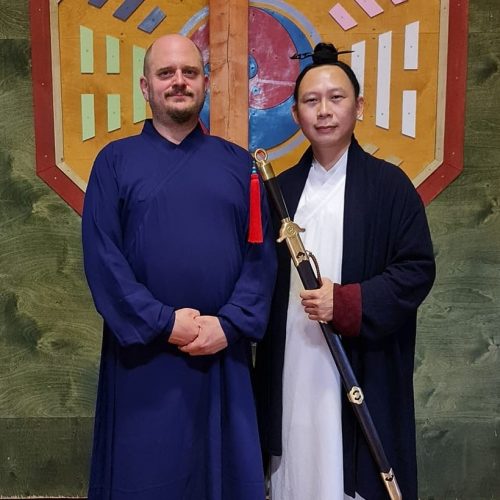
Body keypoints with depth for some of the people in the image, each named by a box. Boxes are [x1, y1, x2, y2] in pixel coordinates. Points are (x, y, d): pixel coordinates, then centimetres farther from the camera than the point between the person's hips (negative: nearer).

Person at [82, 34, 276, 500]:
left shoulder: (238, 163, 8)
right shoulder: (115, 161, 4)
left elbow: (261, 254, 1)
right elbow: (102, 256, -5)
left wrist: (230, 324, -11)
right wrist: (162, 322, -13)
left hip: (223, 352, 2)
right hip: (143, 353, -1)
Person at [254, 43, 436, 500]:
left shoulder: (389, 184, -4)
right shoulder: (283, 188, 9)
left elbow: (417, 270, -7)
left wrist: (346, 303, -17)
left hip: (361, 372, -3)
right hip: (291, 370, 4)